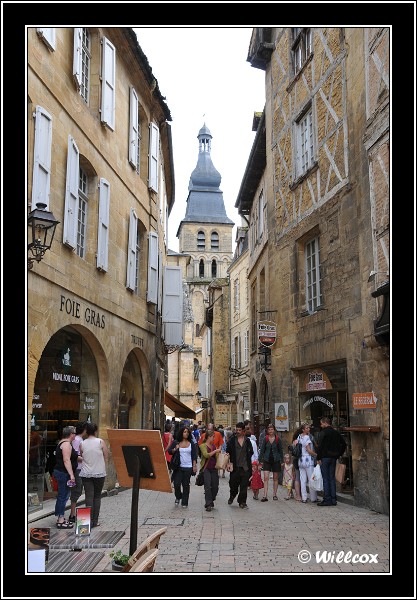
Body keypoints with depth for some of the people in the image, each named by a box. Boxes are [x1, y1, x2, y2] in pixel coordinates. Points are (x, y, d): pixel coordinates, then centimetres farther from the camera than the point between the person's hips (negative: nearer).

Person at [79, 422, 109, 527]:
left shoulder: (82, 444, -1)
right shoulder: (101, 442, -6)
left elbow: (81, 458, 8)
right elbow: (106, 457, -2)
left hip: (86, 474, 1)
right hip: (99, 473, -1)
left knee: (89, 496, 2)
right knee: (97, 496, 9)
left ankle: (90, 520, -4)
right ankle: (95, 521, 10)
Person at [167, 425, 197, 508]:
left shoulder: (191, 443, 6)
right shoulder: (175, 442, 3)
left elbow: (194, 456, 6)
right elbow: (169, 451, 5)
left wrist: (194, 465, -1)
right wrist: (175, 449, -14)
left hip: (188, 467, 1)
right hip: (178, 467, 0)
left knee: (186, 485, 4)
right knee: (176, 484, -6)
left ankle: (184, 502, 14)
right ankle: (178, 497, 24)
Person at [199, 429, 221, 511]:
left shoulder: (214, 446, 14)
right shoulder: (203, 445, -4)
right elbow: (206, 455, -19)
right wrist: (215, 451, -17)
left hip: (214, 468, 6)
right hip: (206, 468, -6)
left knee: (215, 486, 6)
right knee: (208, 486, -11)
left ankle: (211, 501, 25)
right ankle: (208, 504, -8)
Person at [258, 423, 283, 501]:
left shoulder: (278, 439, -2)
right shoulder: (265, 439, 0)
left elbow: (280, 450, 4)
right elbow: (262, 450, 3)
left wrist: (281, 461, 2)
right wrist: (260, 460, 0)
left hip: (276, 460, 0)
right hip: (267, 460, 0)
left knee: (275, 478, 10)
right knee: (266, 478, -8)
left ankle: (275, 494, 22)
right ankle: (265, 496, -9)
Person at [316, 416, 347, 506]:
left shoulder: (324, 433, -11)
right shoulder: (336, 433, 11)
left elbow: (320, 446, -17)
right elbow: (343, 444, 17)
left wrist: (318, 458, -11)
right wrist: (338, 454, 18)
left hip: (325, 457, -7)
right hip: (333, 458, 7)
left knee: (325, 479, -3)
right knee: (332, 478, 10)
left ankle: (327, 500, -3)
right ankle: (333, 500, 11)